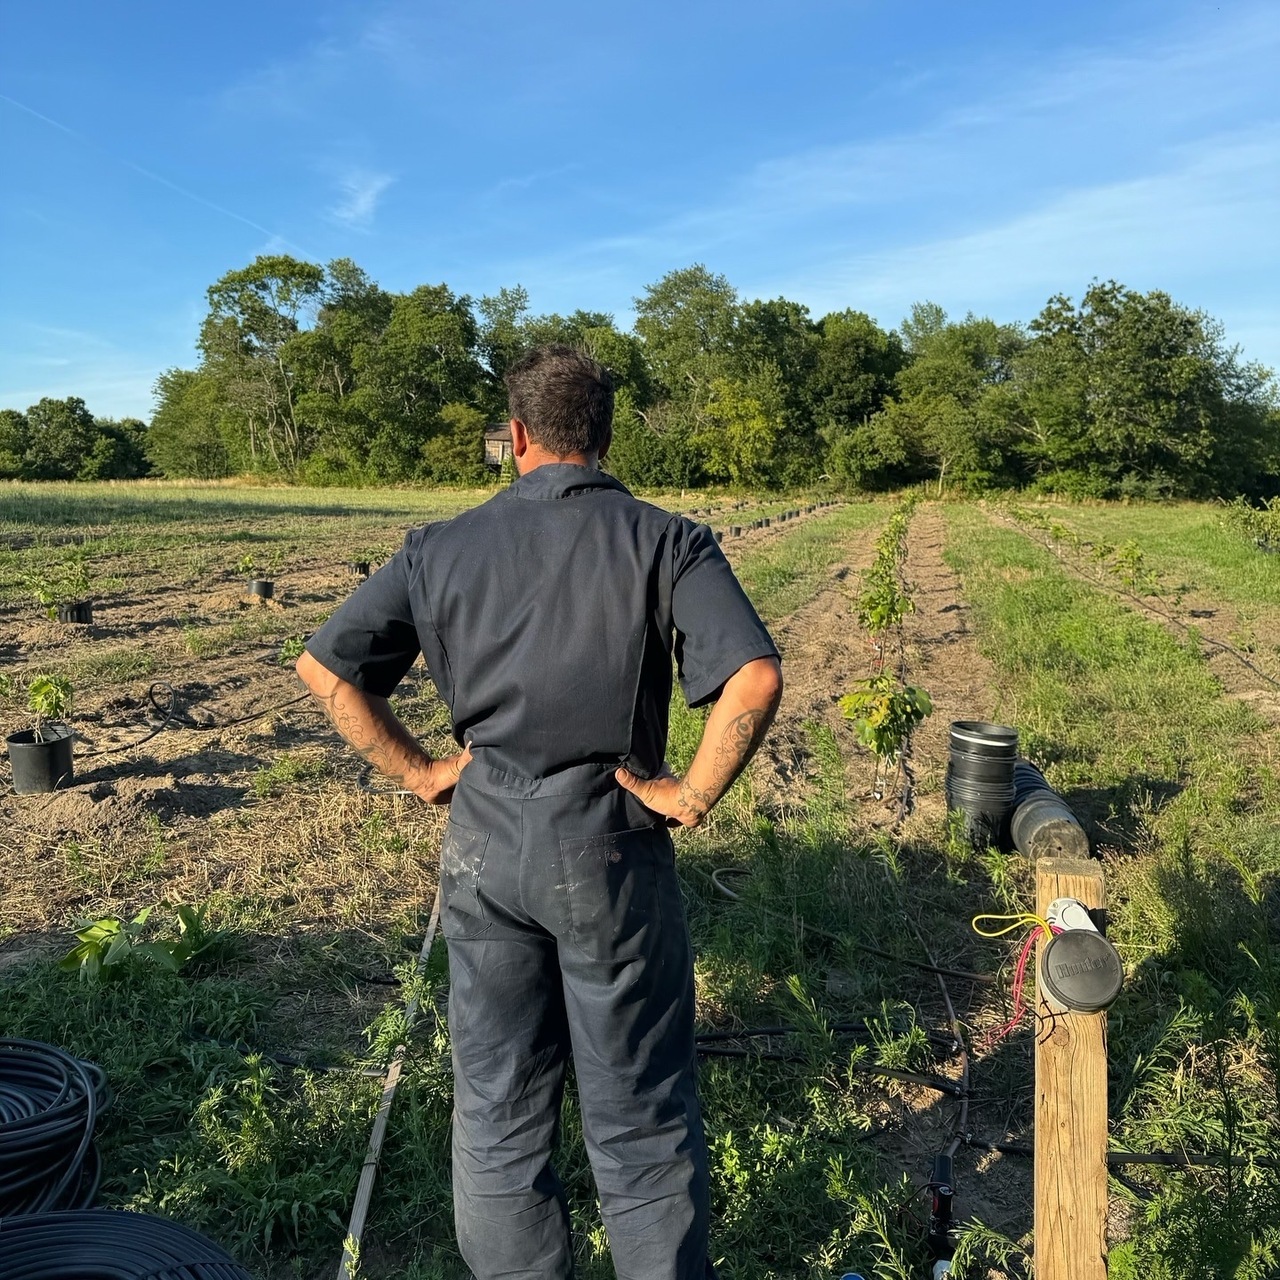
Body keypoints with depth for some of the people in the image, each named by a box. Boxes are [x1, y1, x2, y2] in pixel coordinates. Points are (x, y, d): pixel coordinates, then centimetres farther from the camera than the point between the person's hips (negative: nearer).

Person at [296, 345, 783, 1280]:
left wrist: (417, 771, 5)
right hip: (612, 846, -2)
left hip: (483, 844, 3)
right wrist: (690, 798, -11)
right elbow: (756, 677, -21)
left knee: (496, 1106, 19)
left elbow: (325, 666, 2)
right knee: (641, 1115, 14)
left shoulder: (443, 548, 1)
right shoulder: (667, 542, -7)